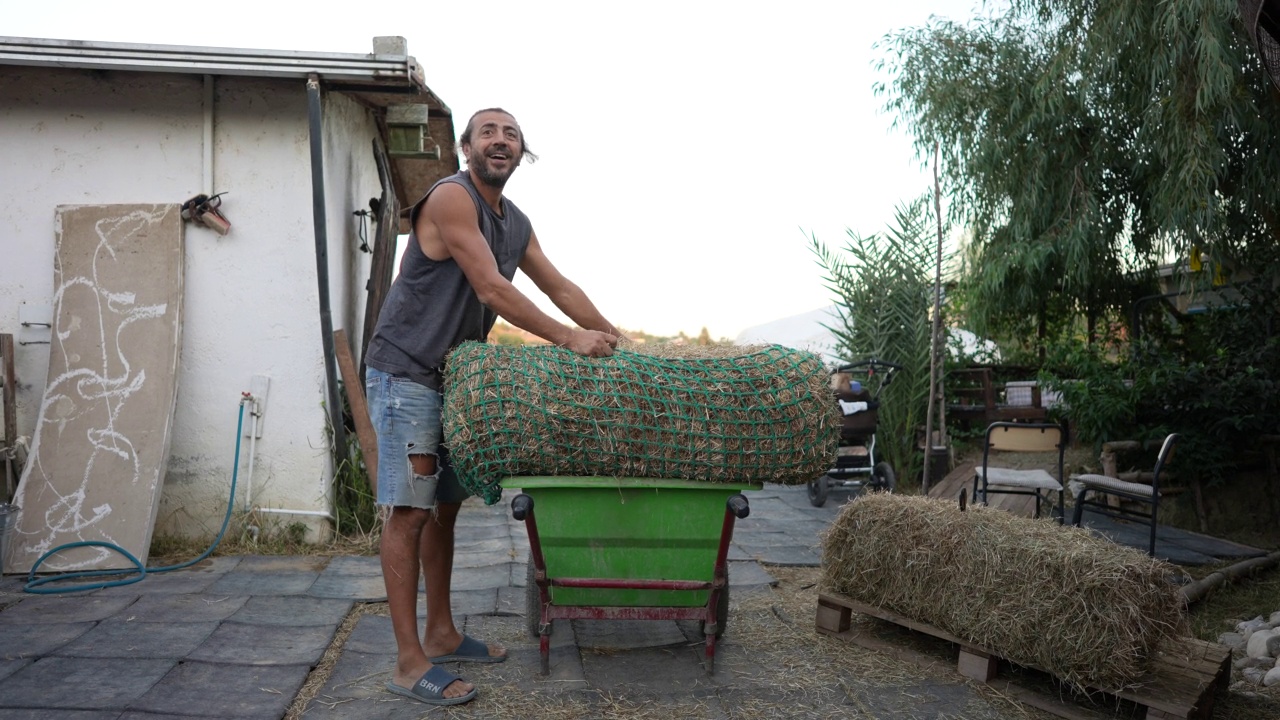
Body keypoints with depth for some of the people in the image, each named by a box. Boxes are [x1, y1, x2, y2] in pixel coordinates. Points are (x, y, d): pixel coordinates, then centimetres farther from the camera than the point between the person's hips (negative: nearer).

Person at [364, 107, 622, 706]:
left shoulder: (516, 224, 14)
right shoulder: (450, 197, -13)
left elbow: (559, 286, 17)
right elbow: (490, 288, -19)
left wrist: (613, 337, 9)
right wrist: (568, 339, -18)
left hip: (452, 377, 9)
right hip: (405, 374, -8)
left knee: (445, 506, 12)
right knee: (409, 511, -7)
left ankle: (440, 634, 24)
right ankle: (409, 663, -2)